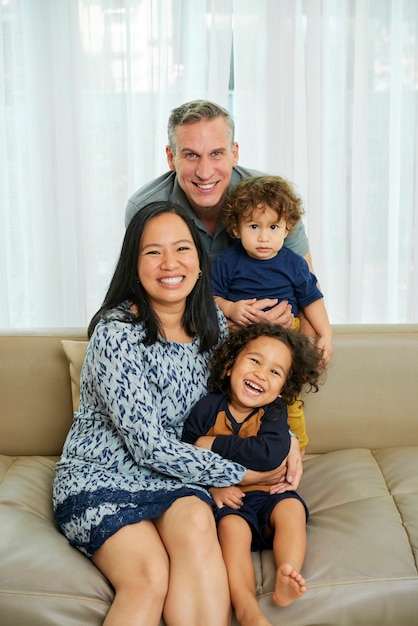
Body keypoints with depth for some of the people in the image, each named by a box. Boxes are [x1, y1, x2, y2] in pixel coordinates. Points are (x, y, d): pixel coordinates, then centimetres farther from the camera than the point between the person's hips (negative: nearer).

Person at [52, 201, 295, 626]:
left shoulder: (213, 324, 3)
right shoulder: (116, 333, -17)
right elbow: (151, 446, -18)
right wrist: (245, 475, -13)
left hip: (174, 476, 4)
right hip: (100, 479, -4)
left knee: (196, 524, -31)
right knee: (150, 575, -32)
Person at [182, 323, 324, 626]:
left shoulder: (274, 411, -6)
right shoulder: (207, 408, -5)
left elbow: (271, 453, -27)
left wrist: (214, 443, -23)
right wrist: (210, 486, -17)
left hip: (268, 494, 2)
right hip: (226, 500, -2)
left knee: (291, 508, -27)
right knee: (232, 526, -30)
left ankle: (287, 576, -34)